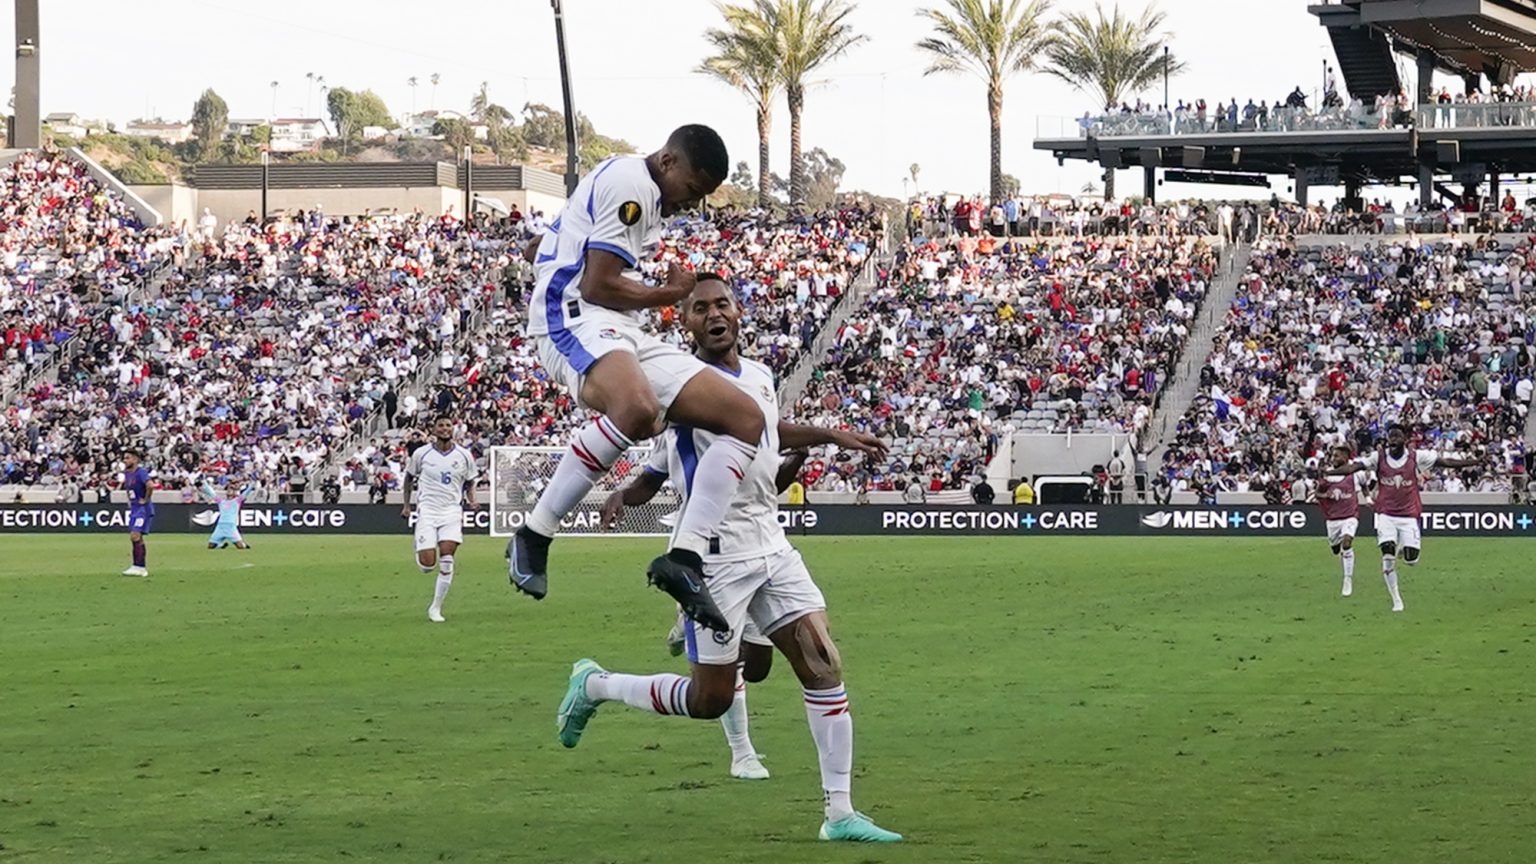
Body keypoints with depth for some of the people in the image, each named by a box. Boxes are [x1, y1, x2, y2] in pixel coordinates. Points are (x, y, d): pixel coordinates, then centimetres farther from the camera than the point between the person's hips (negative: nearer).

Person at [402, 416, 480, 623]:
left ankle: (436, 608, 0)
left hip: (452, 511, 1)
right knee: (427, 565, -11)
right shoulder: (421, 454, 0)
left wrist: (471, 499, -5)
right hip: (427, 511, -1)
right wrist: (406, 505, 10)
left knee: (446, 562, -12)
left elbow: (469, 483, 15)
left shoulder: (464, 456, 3)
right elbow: (409, 477, 15)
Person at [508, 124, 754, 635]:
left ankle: (684, 557, -13)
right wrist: (670, 295, 0)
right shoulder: (630, 182, -8)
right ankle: (533, 538, -29)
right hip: (575, 319, -11)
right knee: (637, 407, -43)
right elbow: (597, 285, -16)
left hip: (624, 336, 11)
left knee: (746, 418, -2)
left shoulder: (644, 194, 25)